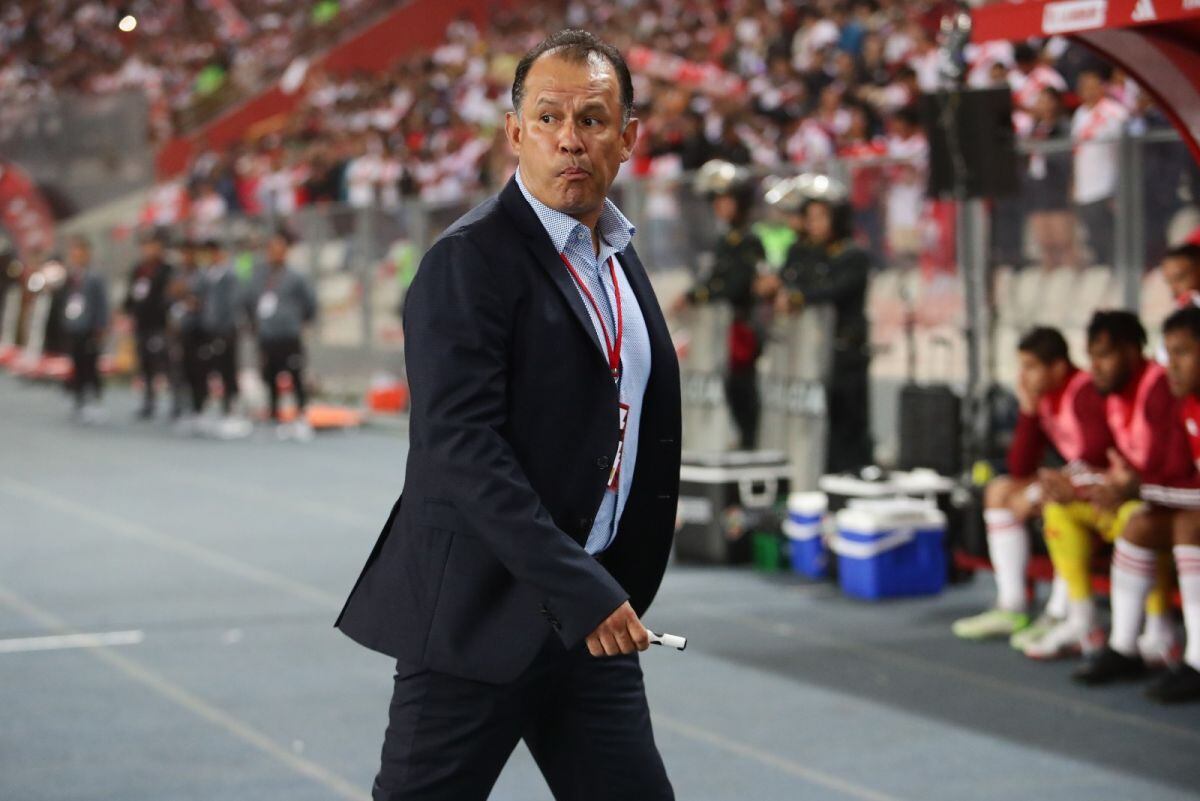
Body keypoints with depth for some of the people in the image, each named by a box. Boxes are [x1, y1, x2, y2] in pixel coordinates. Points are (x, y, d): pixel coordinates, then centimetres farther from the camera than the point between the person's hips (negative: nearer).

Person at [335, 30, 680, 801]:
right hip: (481, 611, -7)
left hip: (595, 610, 7)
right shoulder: (470, 260, -12)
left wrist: (624, 589, 13)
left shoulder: (619, 254, 13)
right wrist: (579, 589, -24)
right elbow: (461, 445, -21)